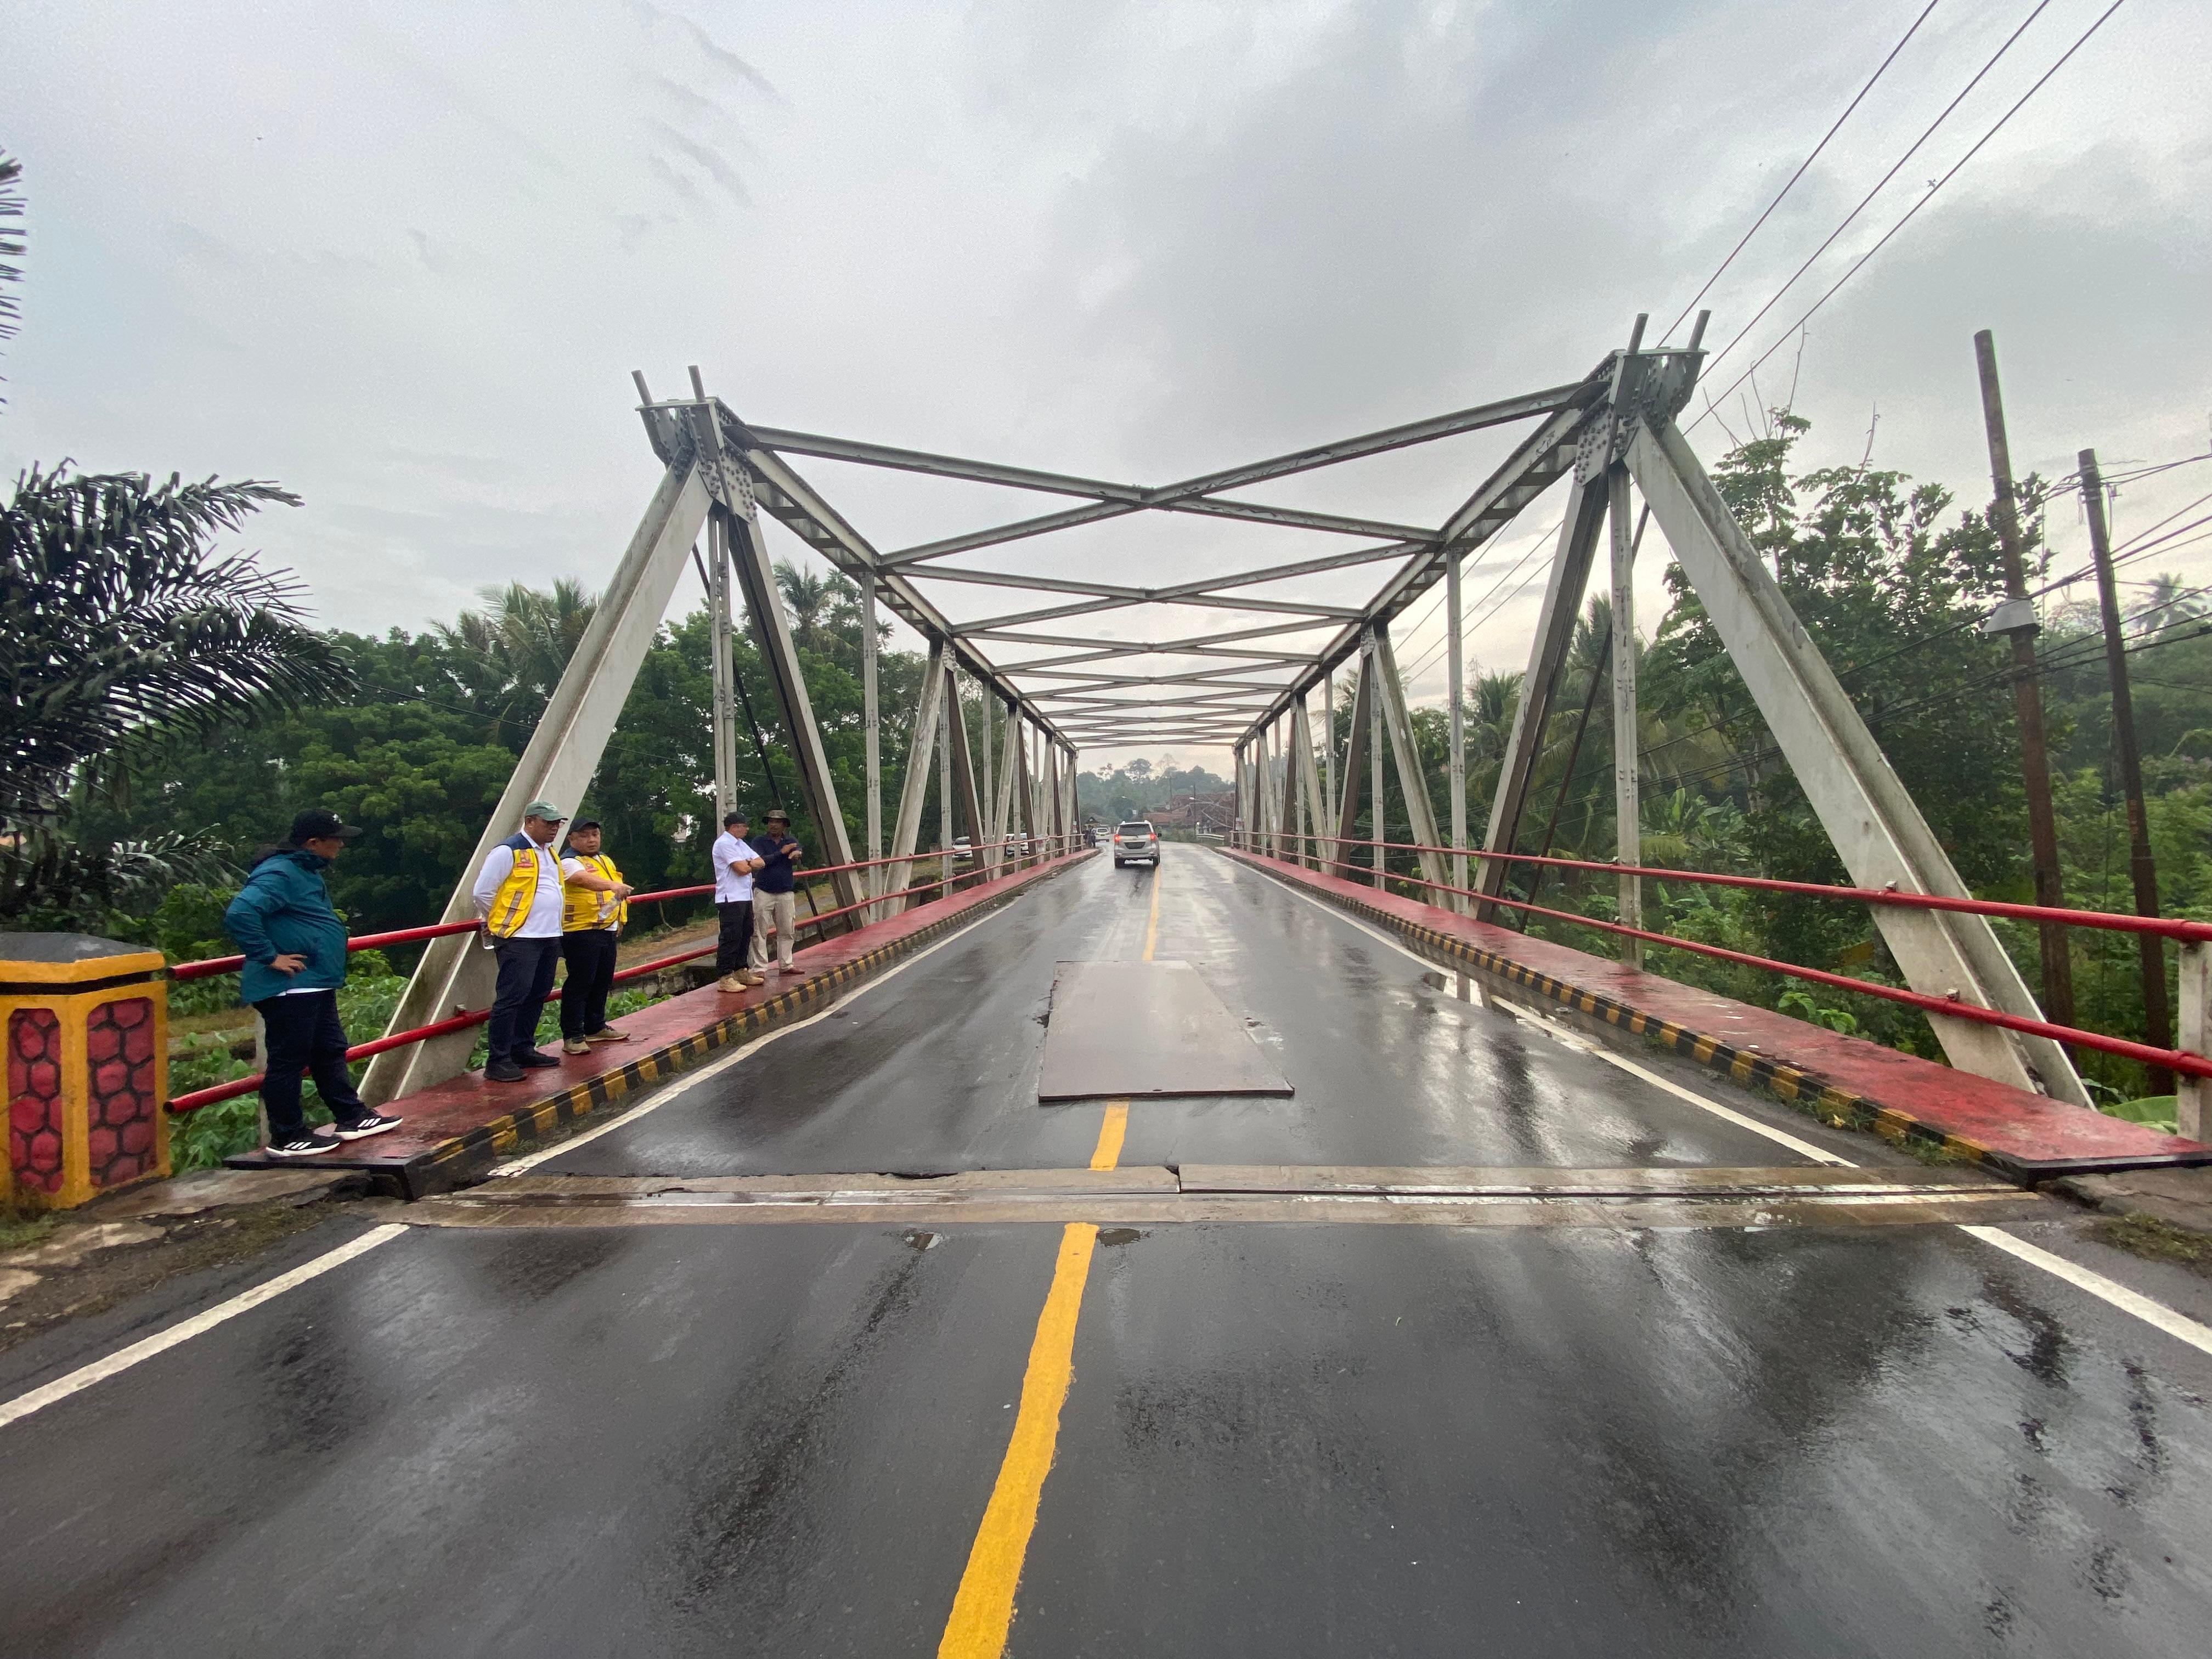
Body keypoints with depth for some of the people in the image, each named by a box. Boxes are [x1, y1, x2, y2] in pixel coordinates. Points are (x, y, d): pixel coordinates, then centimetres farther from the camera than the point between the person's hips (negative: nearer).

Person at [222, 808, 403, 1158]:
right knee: (288, 1060, 1)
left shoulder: (306, 872, 14)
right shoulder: (279, 874, -18)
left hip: (315, 986, 11)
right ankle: (288, 1138, 12)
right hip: (289, 988, -11)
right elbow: (239, 914, -31)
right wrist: (270, 957, -25)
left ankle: (351, 1117, 26)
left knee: (331, 1051, 16)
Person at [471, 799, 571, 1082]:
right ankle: (497, 1061, -2)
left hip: (549, 938, 8)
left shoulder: (550, 853, 17)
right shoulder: (508, 851, -9)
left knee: (537, 996, 13)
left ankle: (523, 1050, 24)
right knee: (511, 998, -8)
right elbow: (482, 892, -7)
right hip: (519, 938, -8)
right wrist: (497, 923, 5)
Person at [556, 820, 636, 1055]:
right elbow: (585, 879, -32)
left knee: (603, 982, 15)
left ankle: (595, 1027, 27)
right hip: (581, 932, -8)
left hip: (607, 930, 8)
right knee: (580, 983, -7)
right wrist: (613, 886, -49)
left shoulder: (606, 860, 17)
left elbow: (618, 891, 27)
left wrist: (619, 921, 21)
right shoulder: (569, 862, -10)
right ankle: (572, 1036, -1)